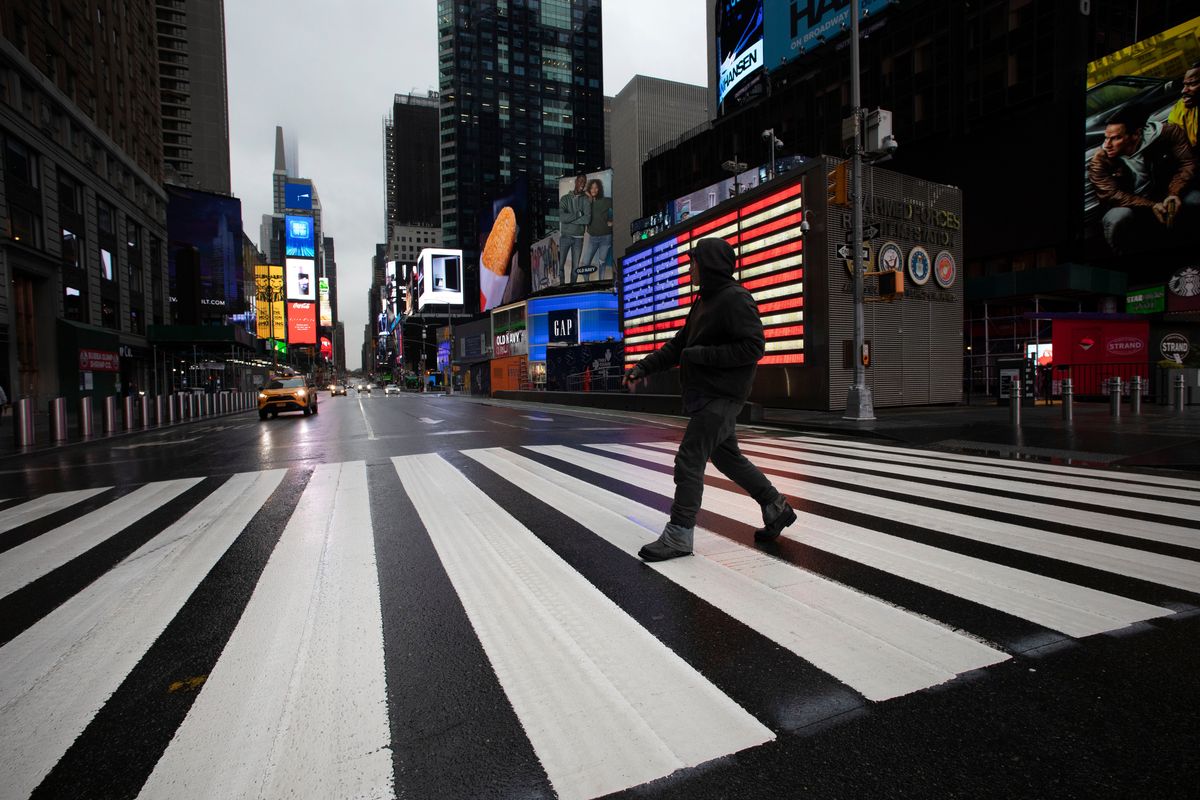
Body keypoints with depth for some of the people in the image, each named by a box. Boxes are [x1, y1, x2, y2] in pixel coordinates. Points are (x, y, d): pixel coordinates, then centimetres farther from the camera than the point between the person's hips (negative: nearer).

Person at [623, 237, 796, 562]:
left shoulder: (736, 299, -14)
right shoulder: (704, 302, 15)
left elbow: (753, 347, -20)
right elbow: (678, 345, 16)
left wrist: (701, 355, -21)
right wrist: (643, 367, 7)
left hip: (721, 395, -10)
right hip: (704, 393, 10)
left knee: (689, 460, -9)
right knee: (726, 456, 18)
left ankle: (679, 535, 1)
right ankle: (777, 508, 33)